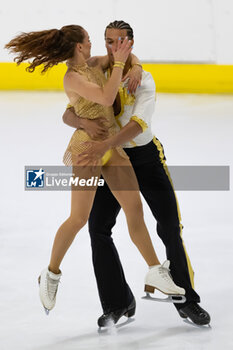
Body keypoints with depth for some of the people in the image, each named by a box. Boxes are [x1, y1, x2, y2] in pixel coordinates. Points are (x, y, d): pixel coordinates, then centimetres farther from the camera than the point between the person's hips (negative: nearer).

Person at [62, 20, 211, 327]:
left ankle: (187, 301, 8)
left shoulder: (143, 80, -13)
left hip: (146, 156, -3)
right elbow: (68, 115, -8)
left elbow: (138, 124, -28)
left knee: (170, 226, -4)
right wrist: (84, 123, -32)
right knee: (98, 227, -6)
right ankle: (116, 303, 6)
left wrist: (106, 145, -43)